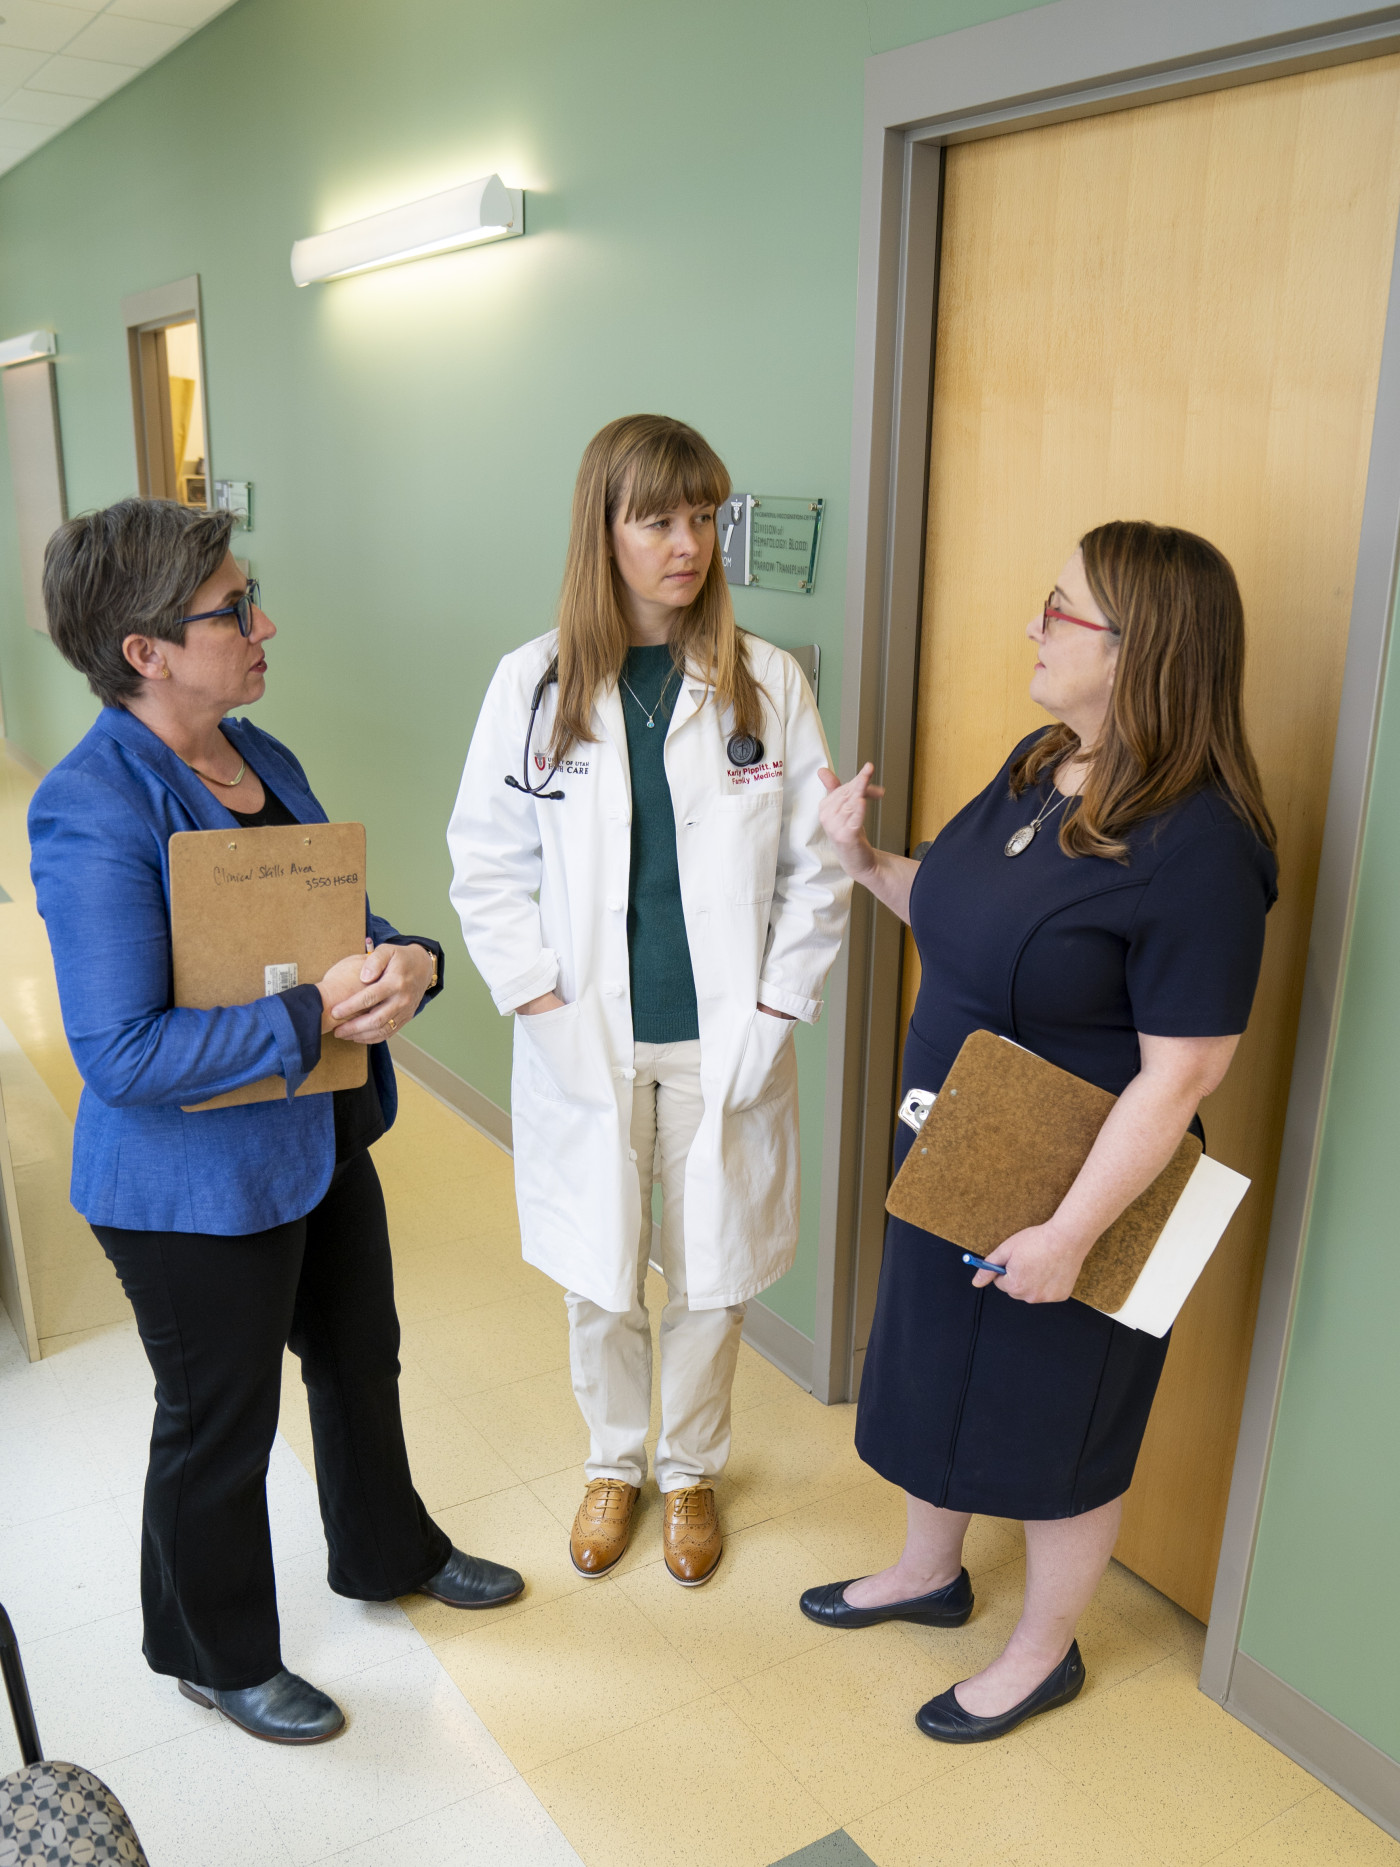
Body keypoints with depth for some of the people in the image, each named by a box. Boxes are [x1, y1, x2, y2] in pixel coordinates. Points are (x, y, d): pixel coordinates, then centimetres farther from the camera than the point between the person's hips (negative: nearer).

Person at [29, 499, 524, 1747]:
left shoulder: (259, 756, 2)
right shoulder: (93, 814, -25)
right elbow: (121, 1055, -29)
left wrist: (409, 961, -12)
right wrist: (315, 1018, -29)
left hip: (320, 1141, 8)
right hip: (196, 1185, -8)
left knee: (361, 1357, 26)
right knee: (220, 1424, 14)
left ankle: (388, 1554, 53)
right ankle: (219, 1657, 42)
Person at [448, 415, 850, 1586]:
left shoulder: (769, 685, -5)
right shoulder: (535, 684, -5)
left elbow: (817, 868, -1)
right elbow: (488, 863, 0)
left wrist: (776, 1010, -7)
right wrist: (540, 1003, -8)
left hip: (725, 1043, 0)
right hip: (586, 1042, 0)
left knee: (713, 1277, 14)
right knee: (598, 1279, 16)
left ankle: (692, 1470, 42)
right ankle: (614, 1461, 44)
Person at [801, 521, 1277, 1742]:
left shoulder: (1195, 845, -26)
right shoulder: (1036, 769, 0)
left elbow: (1180, 1072, -25)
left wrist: (1071, 1231, -23)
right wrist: (865, 861, -1)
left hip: (1072, 1194, -8)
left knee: (1057, 1422, 14)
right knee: (936, 1367, 25)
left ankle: (1044, 1652, 41)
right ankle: (930, 1571, 52)